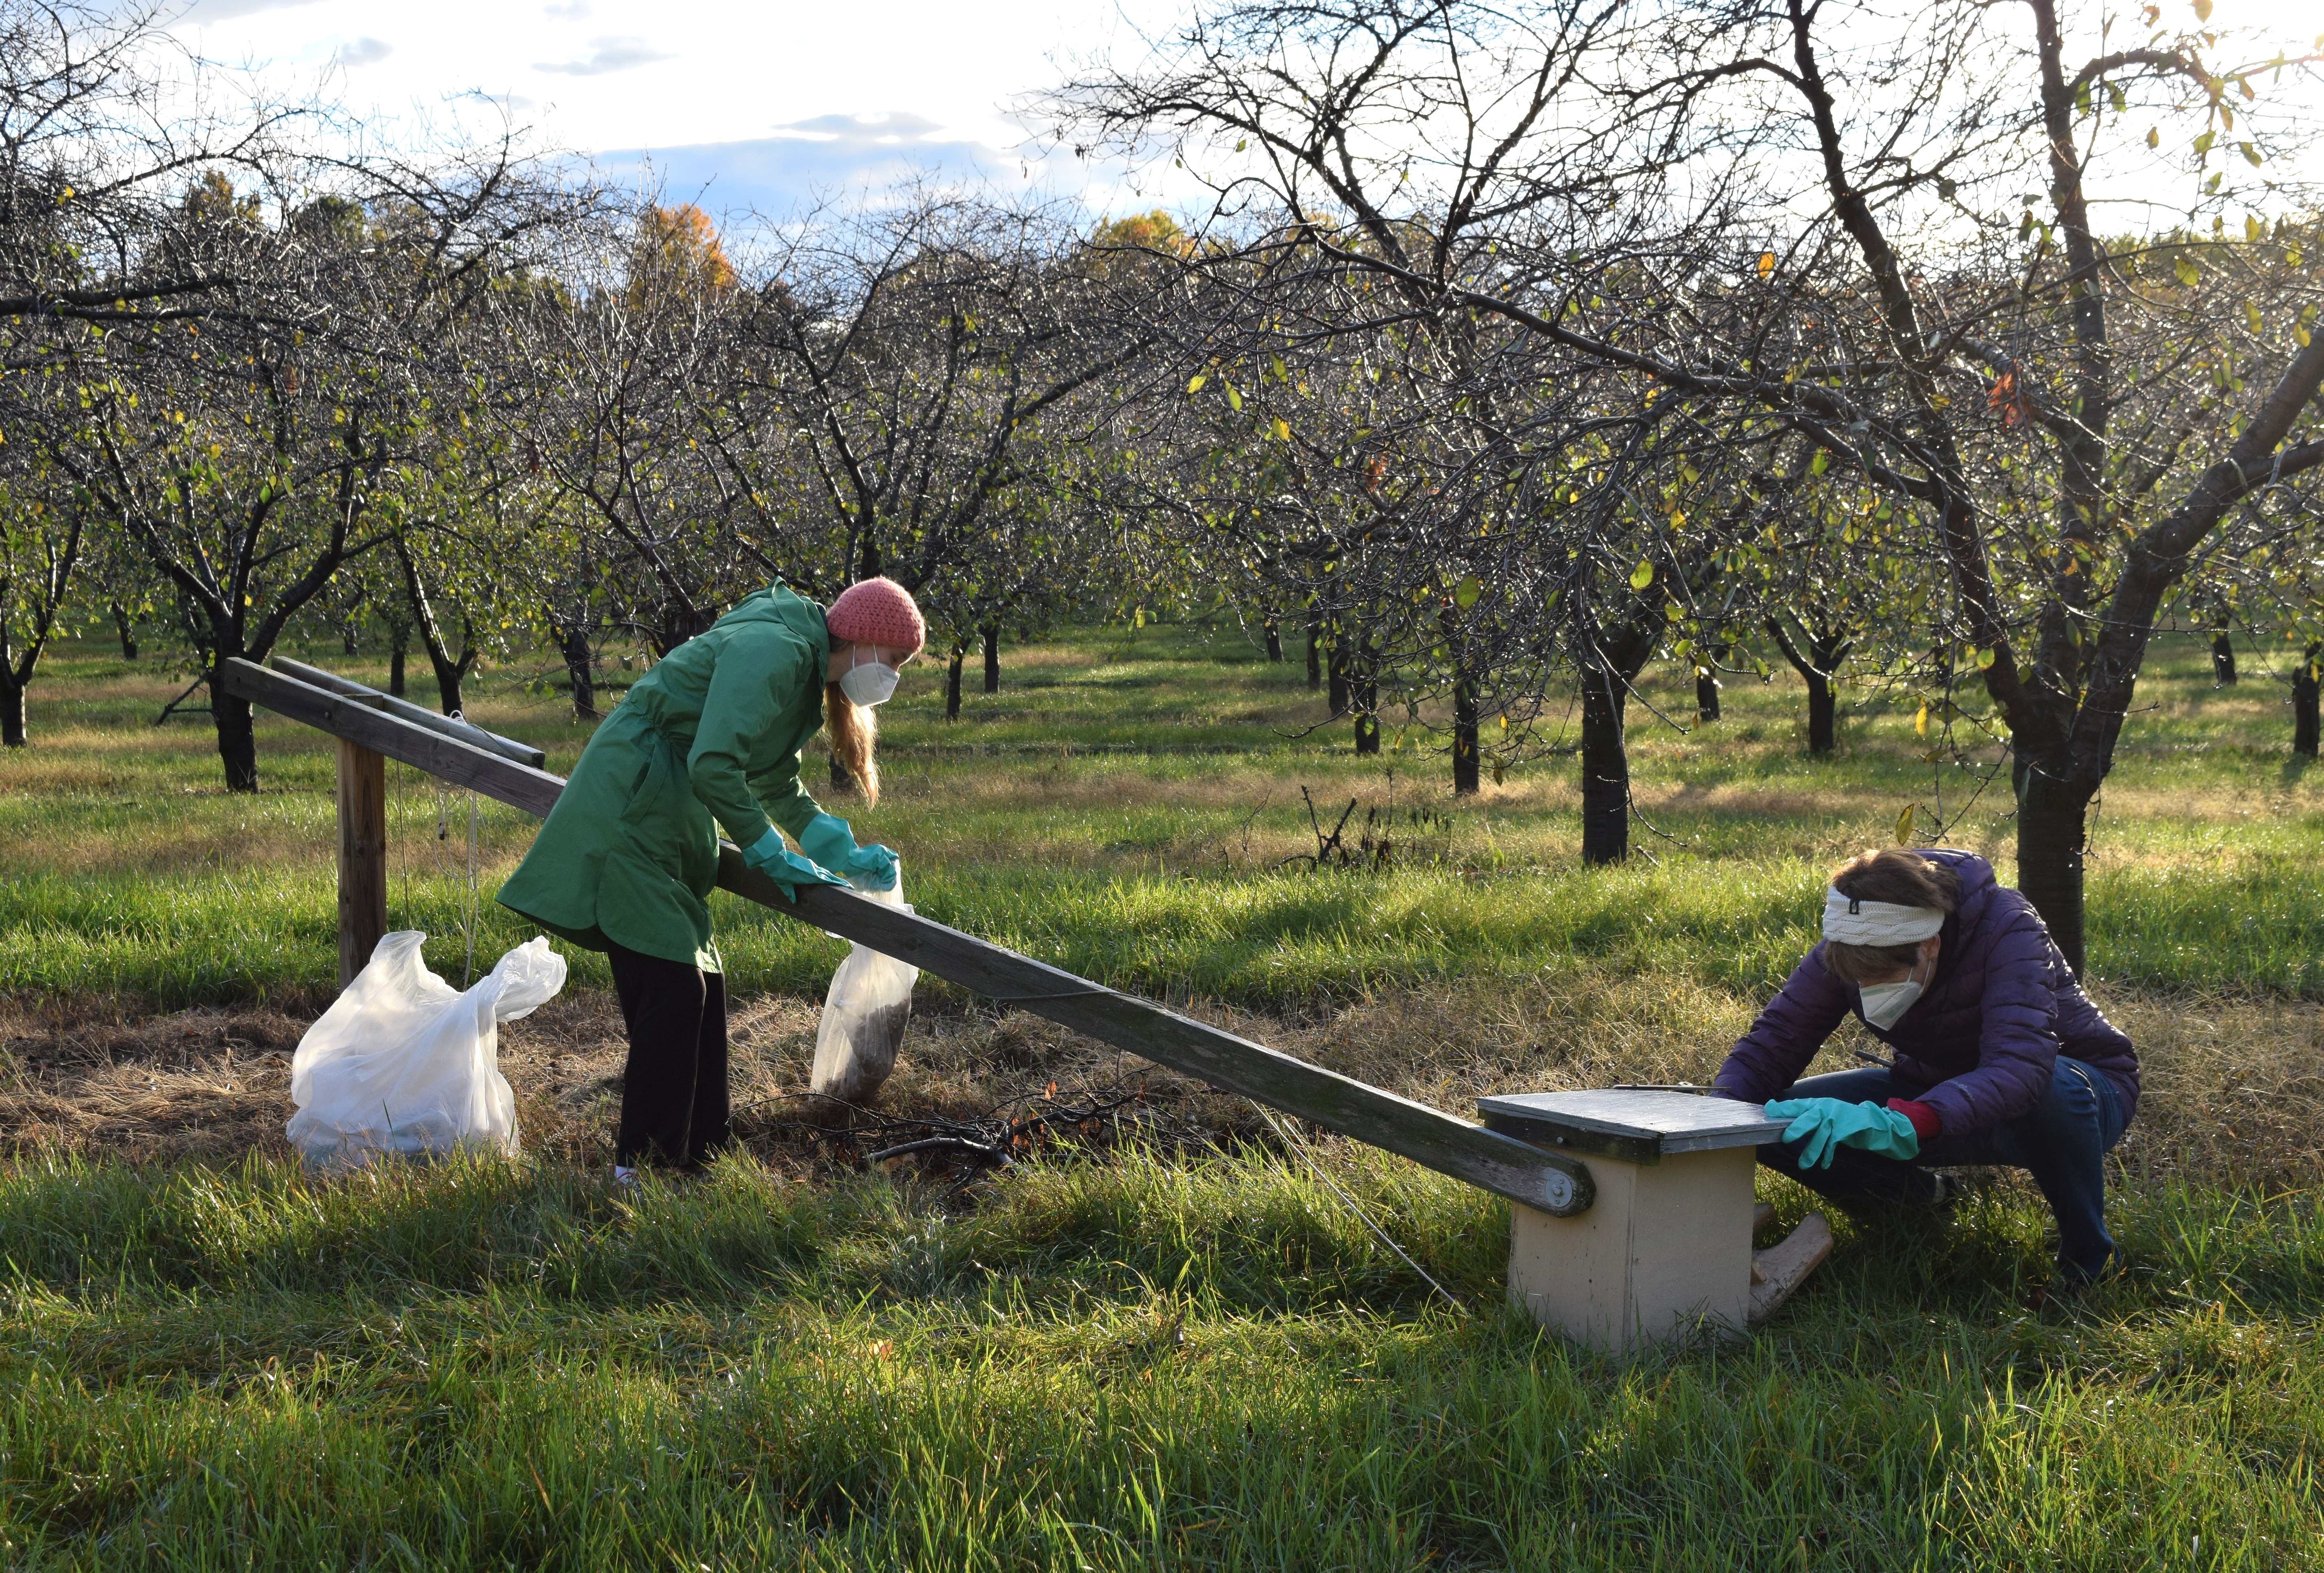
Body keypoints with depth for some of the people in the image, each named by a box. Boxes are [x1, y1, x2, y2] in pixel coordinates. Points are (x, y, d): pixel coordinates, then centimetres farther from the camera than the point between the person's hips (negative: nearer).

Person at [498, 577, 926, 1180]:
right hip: (626, 824, -11)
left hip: (666, 830, 11)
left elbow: (779, 787, 26)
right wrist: (770, 853, -15)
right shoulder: (773, 653, -18)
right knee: (674, 988, -11)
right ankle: (638, 1161, -3)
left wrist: (846, 856, 16)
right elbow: (713, 766, -26)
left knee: (701, 986, 12)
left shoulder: (804, 675, 15)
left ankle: (697, 1143, 22)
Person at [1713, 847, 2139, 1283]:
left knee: (2054, 1092, -42)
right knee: (1777, 1122, -17)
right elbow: (1772, 1044, -13)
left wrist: (1899, 1124, -59)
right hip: (1935, 1091, 4)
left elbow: (2020, 1070, -45)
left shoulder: (2008, 931, -31)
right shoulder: (1855, 943, -17)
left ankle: (2088, 1259, -15)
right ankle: (1923, 1197, 8)